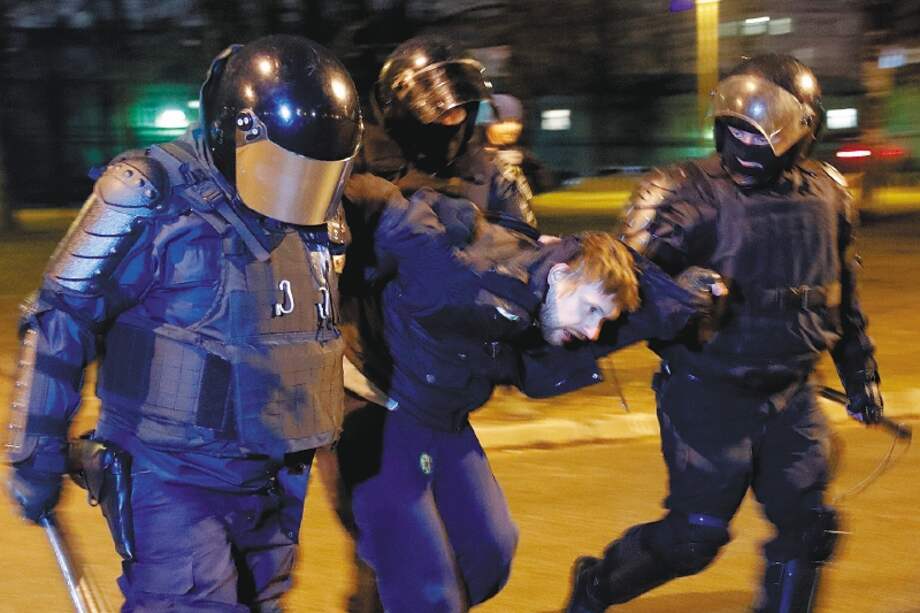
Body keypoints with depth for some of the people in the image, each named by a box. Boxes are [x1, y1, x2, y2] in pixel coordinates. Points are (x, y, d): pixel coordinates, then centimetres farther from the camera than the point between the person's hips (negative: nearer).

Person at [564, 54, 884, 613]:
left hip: (789, 394, 5)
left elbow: (843, 292, 16)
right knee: (694, 536, -1)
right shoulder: (692, 194, -14)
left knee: (807, 527, 4)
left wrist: (860, 370, 22)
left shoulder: (826, 195, 3)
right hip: (709, 393, -5)